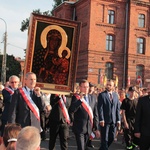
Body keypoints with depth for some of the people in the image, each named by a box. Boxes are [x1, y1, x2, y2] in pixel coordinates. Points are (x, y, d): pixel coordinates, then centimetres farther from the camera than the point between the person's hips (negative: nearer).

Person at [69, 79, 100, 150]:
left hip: (89, 128, 5)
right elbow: (71, 111, -20)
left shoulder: (93, 98, 8)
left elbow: (95, 114, 11)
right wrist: (80, 99, -26)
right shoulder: (76, 97, -5)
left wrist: (96, 128, 9)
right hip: (79, 128, -4)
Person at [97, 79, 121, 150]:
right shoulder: (102, 95, -5)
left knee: (112, 137, 11)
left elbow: (118, 108, 10)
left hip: (113, 120, 5)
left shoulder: (115, 95, 11)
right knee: (105, 139, 2)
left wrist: (118, 120, 5)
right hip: (105, 120, -5)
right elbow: (100, 108, -10)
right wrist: (101, 119, -16)